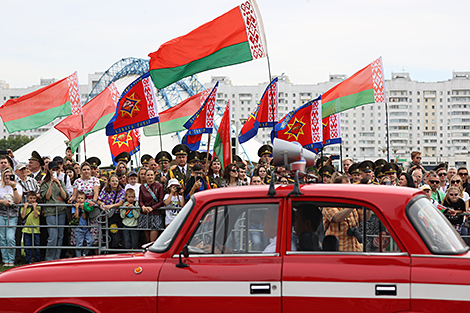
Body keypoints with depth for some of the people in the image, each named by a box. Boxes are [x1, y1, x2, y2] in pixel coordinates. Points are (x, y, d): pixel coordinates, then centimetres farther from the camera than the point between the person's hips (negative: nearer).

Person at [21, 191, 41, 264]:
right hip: (26, 229, 1)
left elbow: (36, 216, -10)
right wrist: (25, 207, -8)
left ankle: (37, 260, 12)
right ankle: (28, 261, 8)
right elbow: (23, 216, -7)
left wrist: (34, 207, -11)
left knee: (37, 245, 3)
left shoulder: (37, 207, 4)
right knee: (27, 246, 2)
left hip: (36, 229, -1)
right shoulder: (24, 206, 6)